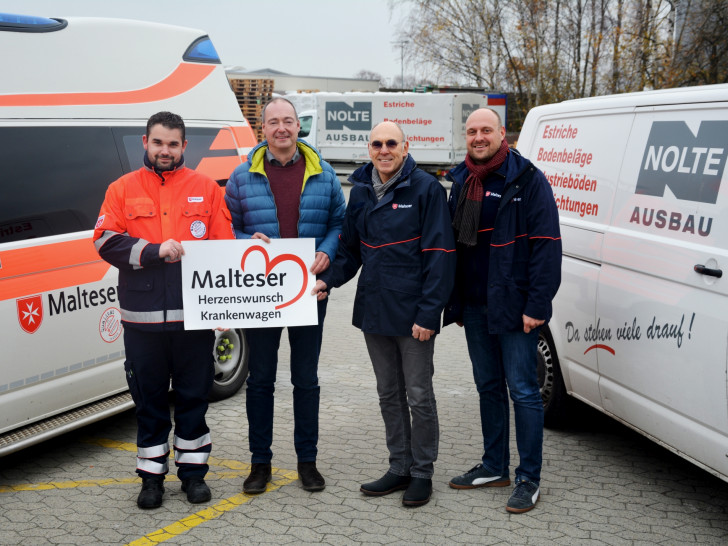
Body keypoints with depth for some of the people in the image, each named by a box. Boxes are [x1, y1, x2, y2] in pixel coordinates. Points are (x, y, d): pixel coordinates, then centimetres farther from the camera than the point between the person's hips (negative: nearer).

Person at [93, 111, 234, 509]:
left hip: (193, 315, 0)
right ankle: (152, 475, 22)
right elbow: (106, 241, -3)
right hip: (142, 317, 0)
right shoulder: (123, 189, 8)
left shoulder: (206, 189, 8)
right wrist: (155, 250, -16)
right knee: (148, 398, 9)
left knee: (193, 396, 9)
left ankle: (193, 470, 23)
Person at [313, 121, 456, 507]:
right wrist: (328, 280, -2)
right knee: (388, 394, 15)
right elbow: (351, 247, 16)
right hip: (373, 312, 6)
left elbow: (439, 255, -13)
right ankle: (399, 468, 27)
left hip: (412, 314, -6)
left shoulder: (426, 189, -10)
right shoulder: (361, 191, 9)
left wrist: (428, 312, -17)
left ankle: (422, 473, 18)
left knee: (418, 395, 4)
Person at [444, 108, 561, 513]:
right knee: (489, 387, 15)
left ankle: (530, 479, 9)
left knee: (523, 391, -1)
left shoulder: (527, 180, -9)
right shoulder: (462, 182, 12)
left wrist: (536, 306, -18)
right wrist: (455, 302, 14)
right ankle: (495, 468, 28)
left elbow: (547, 246, -13)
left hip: (514, 307, -7)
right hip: (475, 306, 7)